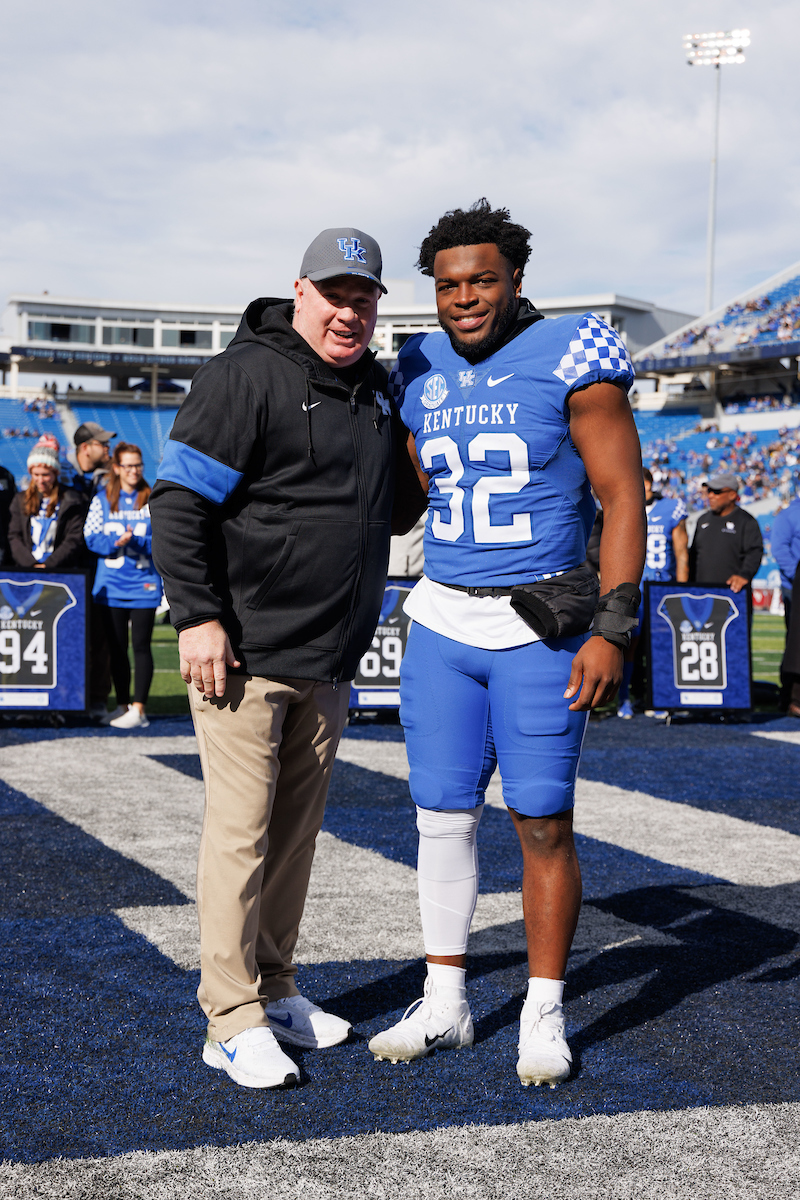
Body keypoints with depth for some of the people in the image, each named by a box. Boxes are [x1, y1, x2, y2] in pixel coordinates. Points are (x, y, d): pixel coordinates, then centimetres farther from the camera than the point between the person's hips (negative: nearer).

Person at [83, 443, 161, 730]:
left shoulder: (153, 500, 3)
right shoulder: (102, 499, 8)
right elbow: (91, 537, 2)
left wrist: (137, 541, -19)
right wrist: (115, 542, -16)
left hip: (144, 584, -2)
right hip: (111, 585, 2)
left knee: (141, 645, -6)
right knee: (116, 647, 8)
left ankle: (138, 708, -4)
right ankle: (122, 706, 17)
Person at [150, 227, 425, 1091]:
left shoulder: (374, 387, 13)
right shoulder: (247, 376, -11)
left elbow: (391, 507, 28)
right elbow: (178, 501, -14)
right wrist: (197, 616, -19)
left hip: (328, 662, 8)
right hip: (244, 653, -8)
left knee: (296, 830, 14)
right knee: (241, 830, -4)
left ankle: (274, 990, 27)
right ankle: (232, 1021, 4)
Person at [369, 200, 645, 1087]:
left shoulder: (570, 360, -8)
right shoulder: (420, 374, 8)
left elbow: (622, 497, -10)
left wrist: (611, 629, -15)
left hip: (543, 630, -5)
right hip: (443, 623, 5)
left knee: (542, 824, 0)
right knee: (443, 816, 7)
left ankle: (544, 1015, 16)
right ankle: (443, 1005, 21)